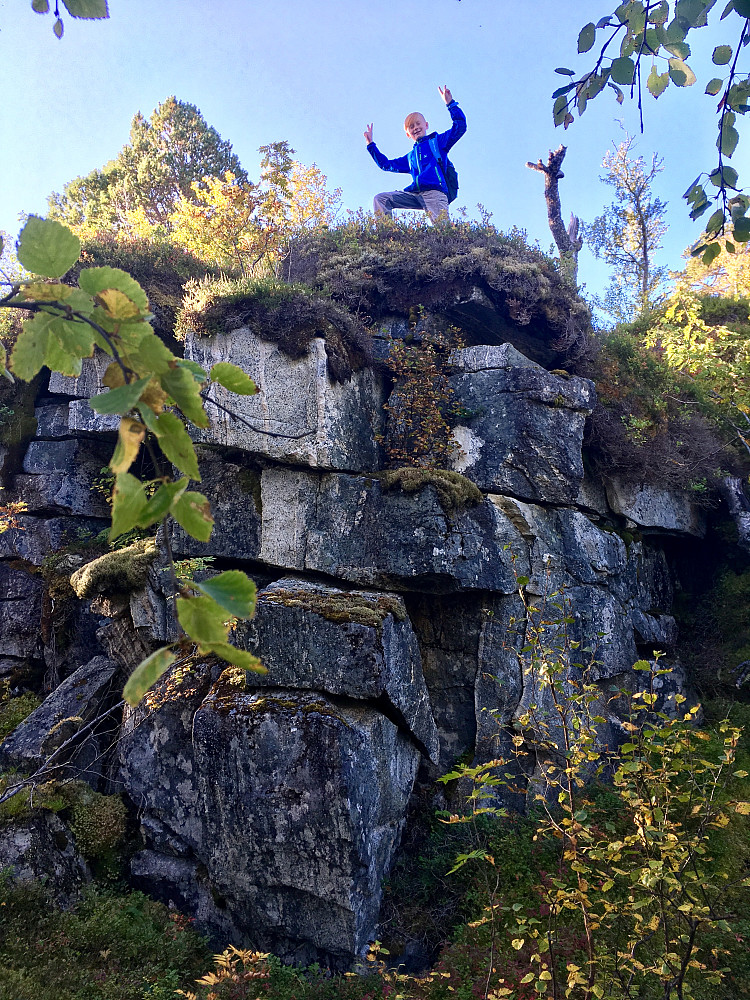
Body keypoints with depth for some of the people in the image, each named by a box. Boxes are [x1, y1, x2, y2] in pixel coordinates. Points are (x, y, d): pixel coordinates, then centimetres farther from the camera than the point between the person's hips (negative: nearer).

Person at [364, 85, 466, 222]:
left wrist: (450, 103, 3)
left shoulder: (438, 141, 19)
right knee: (381, 199, -7)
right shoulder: (410, 157, 33)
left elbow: (460, 126, 8)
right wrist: (370, 144, 41)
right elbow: (385, 164, 41)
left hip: (434, 192, -5)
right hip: (414, 194, 6)